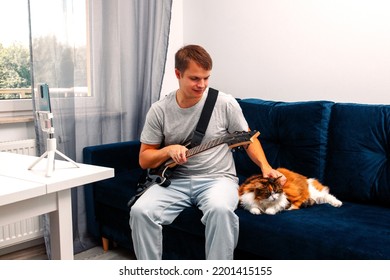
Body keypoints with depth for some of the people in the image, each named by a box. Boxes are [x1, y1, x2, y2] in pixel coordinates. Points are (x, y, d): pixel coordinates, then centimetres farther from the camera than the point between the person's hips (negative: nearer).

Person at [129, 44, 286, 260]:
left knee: (220, 209, -36)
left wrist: (265, 166, -9)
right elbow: (144, 159, 4)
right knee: (140, 211, -24)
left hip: (217, 178, -2)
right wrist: (168, 150, -17)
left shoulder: (225, 104, -6)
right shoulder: (159, 110, -2)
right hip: (175, 181, 2)